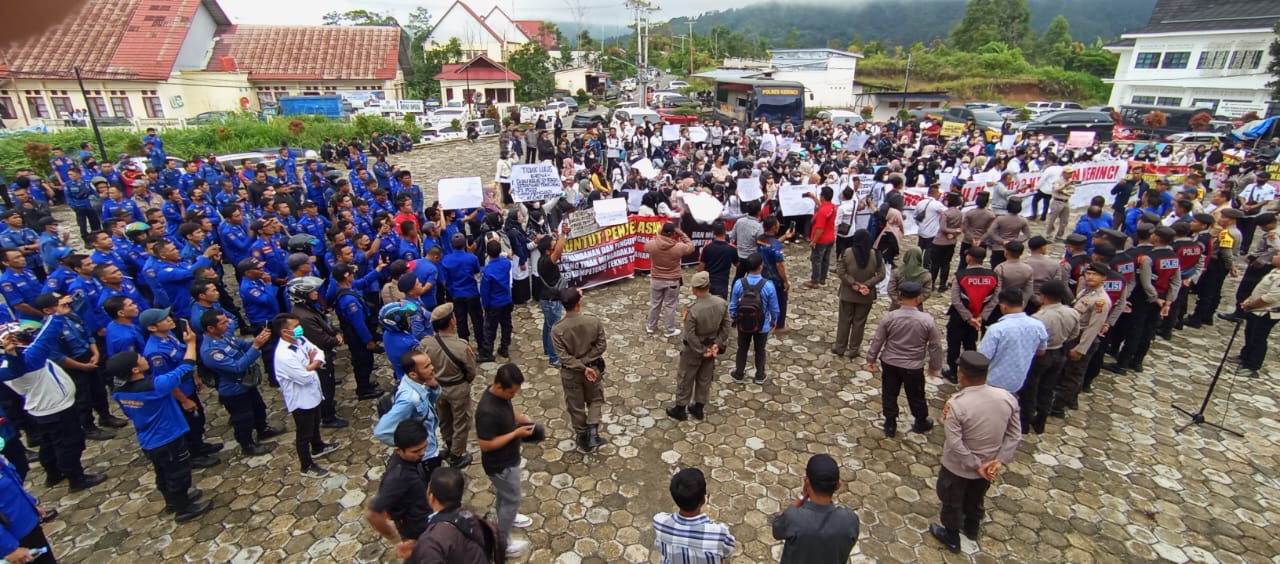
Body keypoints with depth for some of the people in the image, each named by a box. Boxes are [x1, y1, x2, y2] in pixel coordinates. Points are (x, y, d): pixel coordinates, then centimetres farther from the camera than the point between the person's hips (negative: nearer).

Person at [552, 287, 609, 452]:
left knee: (576, 406, 18)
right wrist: (586, 362, -11)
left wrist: (582, 368, -16)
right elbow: (602, 346, -14)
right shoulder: (594, 321, -17)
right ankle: (593, 433, 10)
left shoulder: (557, 330, -19)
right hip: (593, 368, 0)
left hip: (571, 373, 0)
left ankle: (583, 439, 32)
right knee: (595, 400, 24)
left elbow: (563, 356, -20)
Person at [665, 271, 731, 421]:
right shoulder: (722, 303, -14)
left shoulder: (693, 310, -31)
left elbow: (690, 336, -24)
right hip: (711, 346, 5)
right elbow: (727, 325, -5)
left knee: (685, 379, 15)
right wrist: (718, 344, -2)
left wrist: (702, 350, -11)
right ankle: (698, 408, 36)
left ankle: (680, 409, 30)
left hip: (694, 349, -5)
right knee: (705, 378, 21)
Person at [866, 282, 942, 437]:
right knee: (916, 396, 20)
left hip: (890, 363, 1)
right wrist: (935, 366, 8)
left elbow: (877, 340, -6)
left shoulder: (889, 317, -15)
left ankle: (890, 425, 29)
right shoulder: (927, 320, -18)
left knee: (889, 394, 16)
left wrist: (871, 359, 7)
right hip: (913, 367, -1)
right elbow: (935, 346, -7)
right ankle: (921, 423, 43)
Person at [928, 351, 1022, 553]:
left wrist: (976, 466, -14)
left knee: (952, 503, 22)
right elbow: (1015, 435, -8)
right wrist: (999, 461, -9)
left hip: (958, 467, -5)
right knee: (975, 499, 32)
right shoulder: (1007, 397, -15)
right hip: (989, 466, 5)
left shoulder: (956, 404, -31)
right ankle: (971, 530, 55)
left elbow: (955, 444, -27)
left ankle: (951, 538, 44)